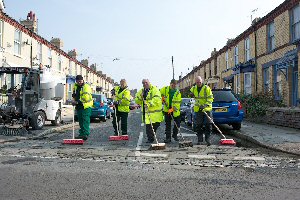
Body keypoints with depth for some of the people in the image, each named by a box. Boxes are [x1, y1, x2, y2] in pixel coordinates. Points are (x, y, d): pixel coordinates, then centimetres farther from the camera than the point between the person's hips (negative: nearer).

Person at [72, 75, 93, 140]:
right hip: (78, 106, 8)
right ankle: (81, 134, 19)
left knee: (85, 120, -12)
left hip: (86, 106, -8)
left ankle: (85, 134, -14)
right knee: (80, 121, 12)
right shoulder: (75, 86, 13)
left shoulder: (87, 87, -11)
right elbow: (74, 95, 30)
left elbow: (86, 98, -22)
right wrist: (74, 100, 8)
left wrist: (77, 102, -22)